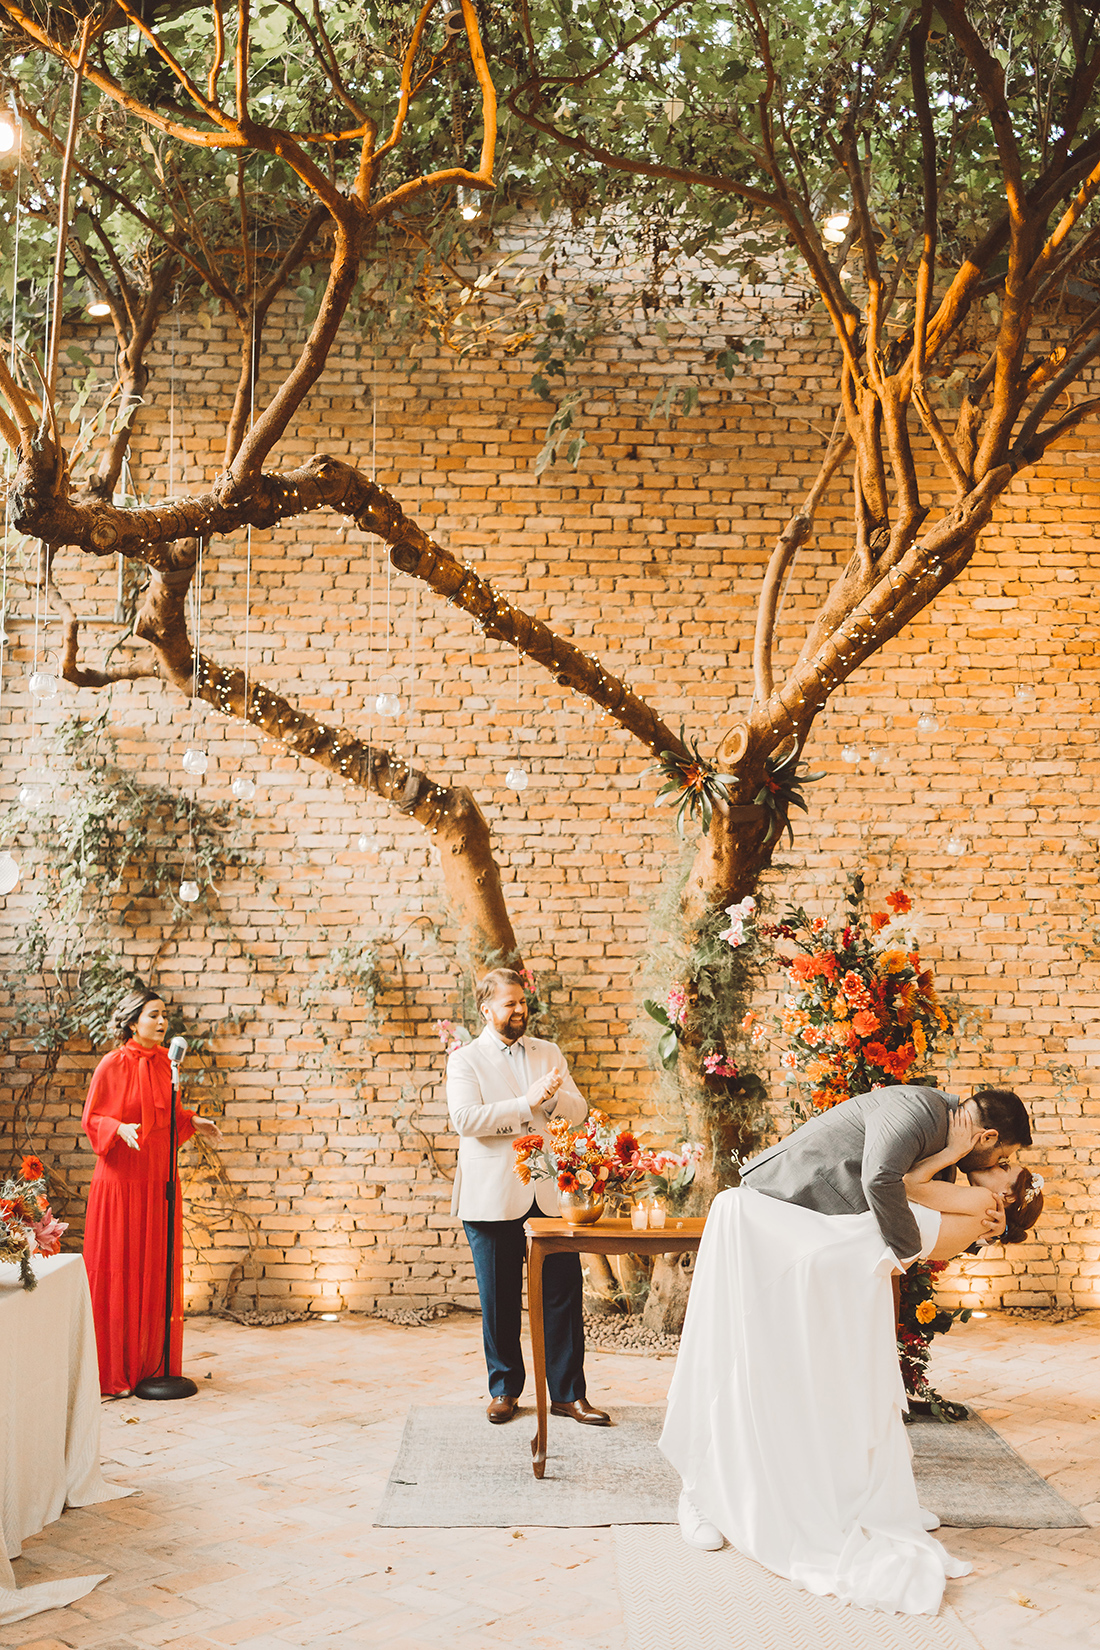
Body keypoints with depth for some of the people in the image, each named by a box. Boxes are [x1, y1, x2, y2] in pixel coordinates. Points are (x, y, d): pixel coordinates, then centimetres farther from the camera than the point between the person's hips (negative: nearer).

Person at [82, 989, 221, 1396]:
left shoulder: (164, 1062, 8)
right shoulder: (113, 1064, -9)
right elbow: (92, 1119, -5)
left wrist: (192, 1122, 4)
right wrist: (120, 1129, -23)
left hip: (158, 1179, 6)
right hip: (120, 1179, -6)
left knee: (157, 1270, 9)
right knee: (118, 1271, -1)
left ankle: (153, 1365, 18)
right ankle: (112, 1373, 7)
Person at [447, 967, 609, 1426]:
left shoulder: (548, 1053, 14)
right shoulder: (466, 1059, 1)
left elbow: (579, 1111, 9)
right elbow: (465, 1118, -14)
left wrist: (555, 1096, -13)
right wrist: (526, 1103, -18)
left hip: (548, 1193, 3)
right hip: (492, 1197, -3)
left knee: (563, 1291, -1)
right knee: (499, 1300, 6)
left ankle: (568, 1393, 9)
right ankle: (504, 1390, 22)